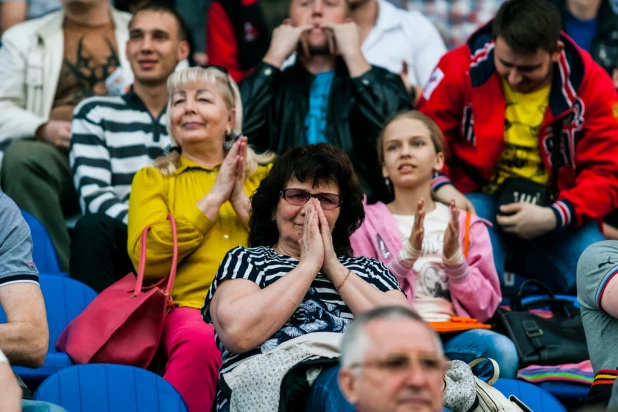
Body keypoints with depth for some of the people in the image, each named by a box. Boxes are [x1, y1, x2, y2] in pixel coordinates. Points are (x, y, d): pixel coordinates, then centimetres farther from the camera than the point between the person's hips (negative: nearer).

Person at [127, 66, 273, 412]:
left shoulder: (264, 173, 21)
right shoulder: (153, 179, 17)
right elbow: (147, 260, -1)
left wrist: (242, 201, -1)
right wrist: (214, 197, -1)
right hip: (191, 306, -1)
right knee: (201, 342, -37)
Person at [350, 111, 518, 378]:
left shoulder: (466, 224, 16)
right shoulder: (367, 222, 13)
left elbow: (485, 307, 10)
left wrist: (455, 259, -7)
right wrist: (408, 253, -10)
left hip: (455, 333, 2)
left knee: (502, 351, -32)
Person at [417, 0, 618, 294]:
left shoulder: (590, 85, -6)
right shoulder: (460, 69, -7)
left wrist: (553, 216, -24)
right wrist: (442, 187, -21)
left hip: (552, 211, 2)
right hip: (478, 199, -2)